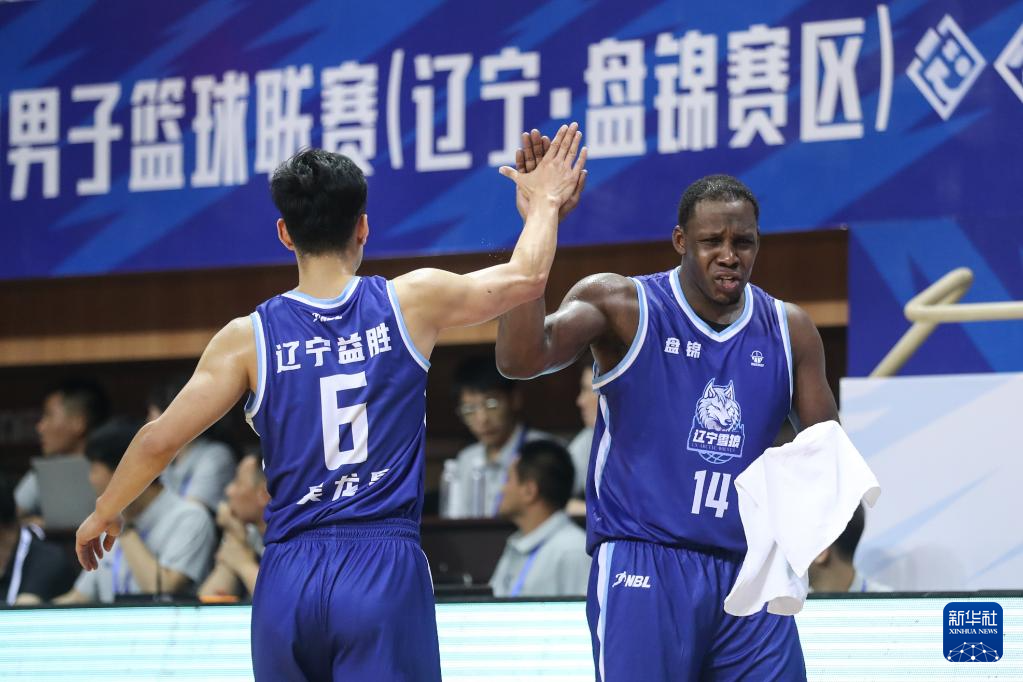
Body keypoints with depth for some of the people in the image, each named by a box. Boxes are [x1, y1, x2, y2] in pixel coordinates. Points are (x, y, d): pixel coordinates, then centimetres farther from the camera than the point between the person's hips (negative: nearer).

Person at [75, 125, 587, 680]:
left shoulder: (249, 337, 2)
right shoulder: (411, 302, 1)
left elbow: (160, 441, 4)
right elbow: (525, 278, 12)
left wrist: (104, 512, 21)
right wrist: (545, 201, 30)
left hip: (288, 579, 2)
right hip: (386, 571, -1)